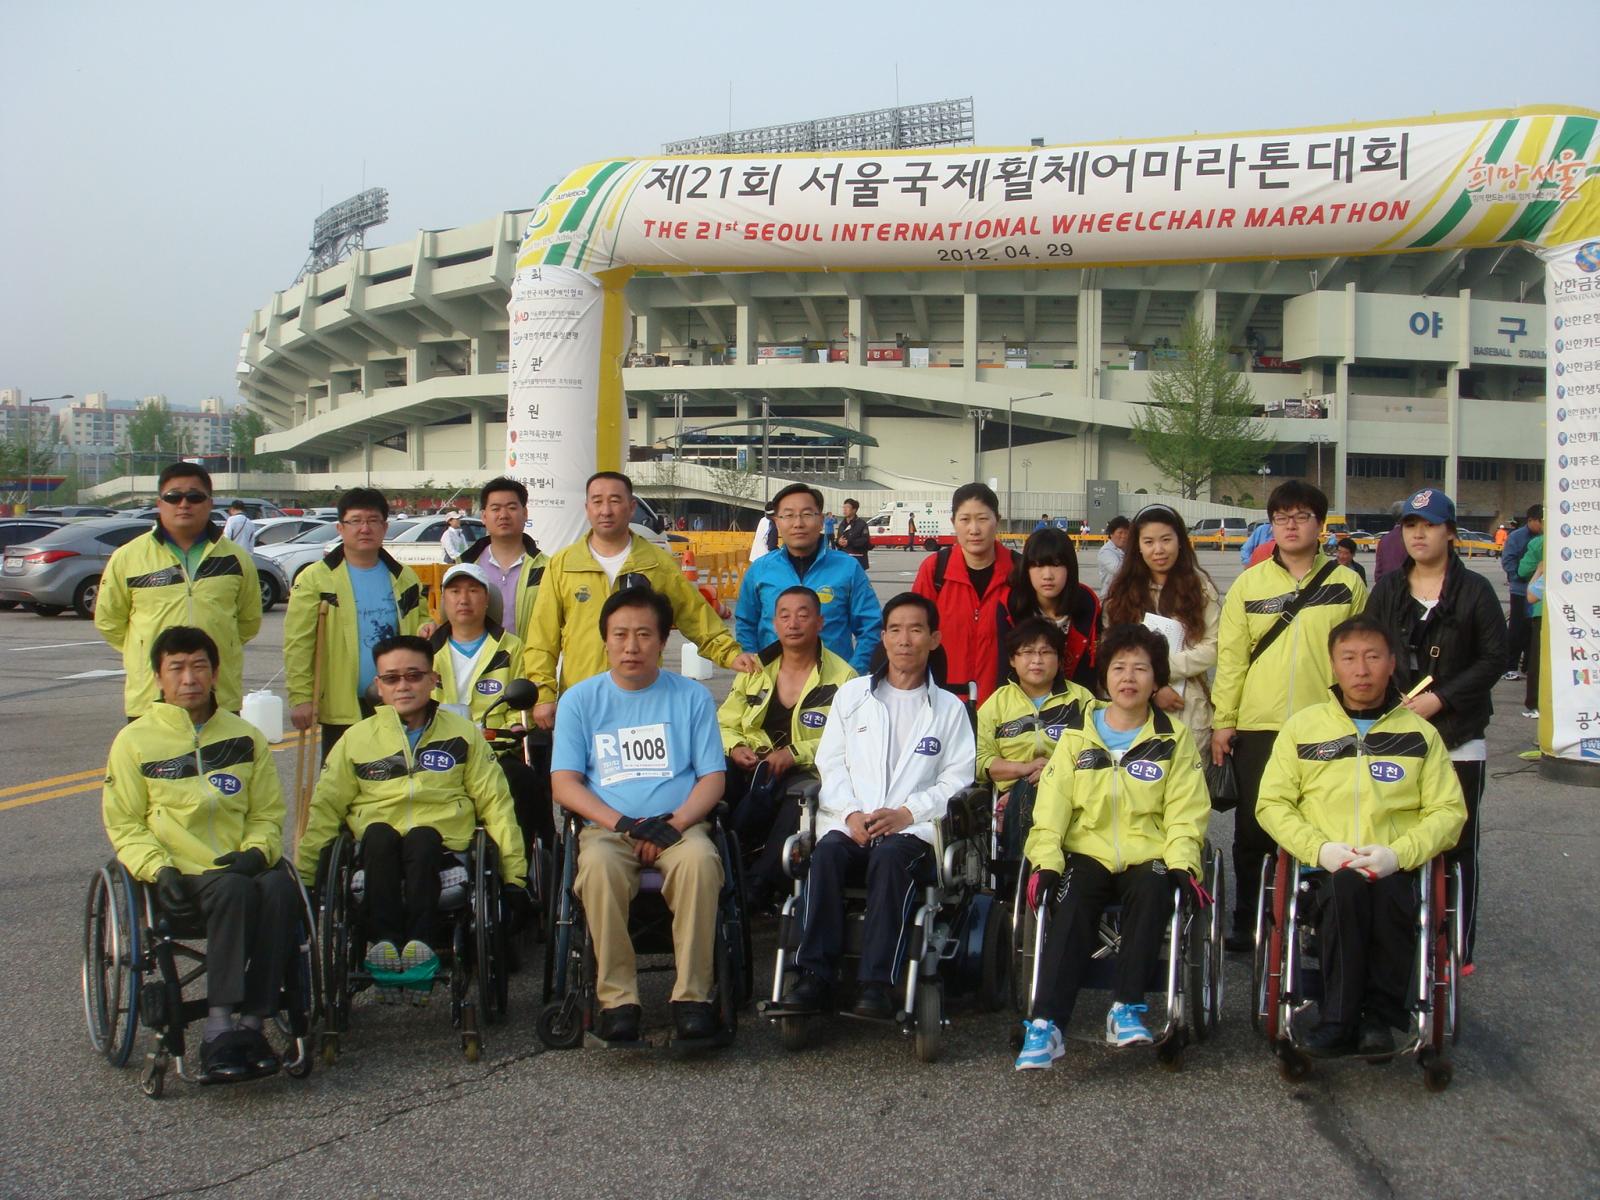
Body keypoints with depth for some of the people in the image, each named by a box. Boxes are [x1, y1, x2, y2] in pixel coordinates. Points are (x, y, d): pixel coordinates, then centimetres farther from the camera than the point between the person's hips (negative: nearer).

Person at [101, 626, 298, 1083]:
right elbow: (124, 824, 7)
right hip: (180, 876, -2)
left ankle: (251, 1024, -32)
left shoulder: (245, 737, 15)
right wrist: (160, 869, -10)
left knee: (280, 888, -33)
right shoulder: (135, 741, 8)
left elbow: (268, 814, 16)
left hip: (241, 868, 3)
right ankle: (219, 1030, -36)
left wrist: (256, 852, -6)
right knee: (236, 891, -36)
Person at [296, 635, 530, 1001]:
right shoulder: (357, 738, 16)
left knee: (422, 837, -34)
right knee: (379, 833, -33)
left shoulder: (464, 733, 15)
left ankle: (420, 942, -45)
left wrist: (514, 876, 5)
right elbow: (325, 808, 13)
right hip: (376, 853, 1)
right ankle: (382, 941, -42)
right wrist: (301, 877, 4)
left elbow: (495, 804, 12)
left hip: (442, 848, -1)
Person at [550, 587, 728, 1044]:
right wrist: (623, 824, -13)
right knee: (598, 865, -35)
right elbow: (564, 783, 3)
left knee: (700, 859, -34)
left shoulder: (692, 696, 12)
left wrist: (674, 823, -13)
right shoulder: (580, 699, 11)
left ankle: (693, 994, -28)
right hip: (607, 828, 0)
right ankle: (617, 998, -28)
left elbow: (712, 778, 7)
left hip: (679, 827, 0)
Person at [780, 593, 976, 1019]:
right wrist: (851, 813, -7)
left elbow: (957, 781, 5)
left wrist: (906, 813, -11)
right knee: (827, 852, -32)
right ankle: (814, 974, -30)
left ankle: (876, 982, -35)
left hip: (913, 828, -1)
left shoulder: (949, 708, 16)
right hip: (850, 823, 2)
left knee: (890, 857, -35)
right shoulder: (851, 695, 19)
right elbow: (830, 763, 12)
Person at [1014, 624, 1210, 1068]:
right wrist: (1045, 861, -11)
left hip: (1148, 856, 0)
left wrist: (1181, 863, -12)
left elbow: (1185, 811, 5)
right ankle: (1045, 1024, -38)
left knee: (1153, 892, -34)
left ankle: (1126, 1009, -28)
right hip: (1086, 852, 0)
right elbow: (1052, 803, 4)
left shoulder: (1175, 738, 12)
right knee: (1071, 905, -31)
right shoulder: (1077, 735, 13)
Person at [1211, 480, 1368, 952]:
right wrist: (1223, 721, -1)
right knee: (1253, 831, 8)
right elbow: (1231, 657, 3)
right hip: (1258, 724, 1)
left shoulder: (1347, 584, 4)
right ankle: (1246, 920, 21)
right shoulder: (1249, 583, 5)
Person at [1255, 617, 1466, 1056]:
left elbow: (1448, 811, 7)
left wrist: (1398, 853, -11)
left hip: (1394, 868, 0)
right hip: (1325, 867, 0)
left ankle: (1380, 1016, -17)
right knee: (1346, 887, -35)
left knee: (1390, 896, -35)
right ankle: (1341, 1019, -25)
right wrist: (1320, 848, -9)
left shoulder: (1420, 733, 14)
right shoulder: (1303, 727, 13)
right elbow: (1272, 804, 8)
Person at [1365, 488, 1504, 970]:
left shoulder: (1475, 591, -1)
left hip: (1458, 737, -3)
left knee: (1458, 846, 1)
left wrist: (1438, 699, -13)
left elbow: (1494, 658, -5)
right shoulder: (1387, 590, 10)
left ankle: (1458, 949, 9)